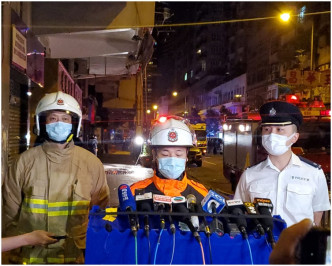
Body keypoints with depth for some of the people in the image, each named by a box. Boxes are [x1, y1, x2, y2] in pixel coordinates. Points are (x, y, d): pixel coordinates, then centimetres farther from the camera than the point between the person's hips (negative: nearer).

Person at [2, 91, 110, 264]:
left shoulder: (91, 162, -2)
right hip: (29, 256, 0)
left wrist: (89, 247, 1)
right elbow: (10, 210, 5)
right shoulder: (25, 161, -2)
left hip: (75, 255, 0)